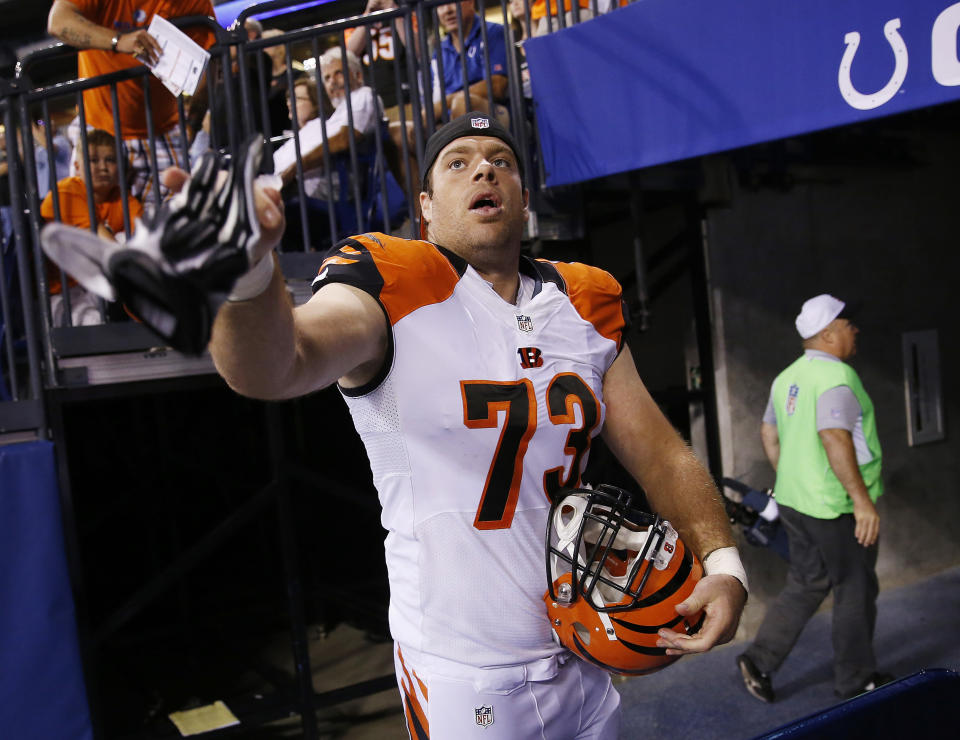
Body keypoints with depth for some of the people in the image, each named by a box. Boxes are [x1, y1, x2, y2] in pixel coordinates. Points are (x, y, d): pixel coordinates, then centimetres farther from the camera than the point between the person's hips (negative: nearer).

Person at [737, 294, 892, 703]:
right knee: (855, 591, 9)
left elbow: (769, 433, 17)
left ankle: (758, 660, 14)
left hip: (795, 500, 8)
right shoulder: (838, 377, -18)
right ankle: (855, 680, 23)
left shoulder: (787, 378, 10)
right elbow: (835, 438, -29)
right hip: (836, 507, -8)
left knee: (805, 585, 18)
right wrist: (862, 499, -27)